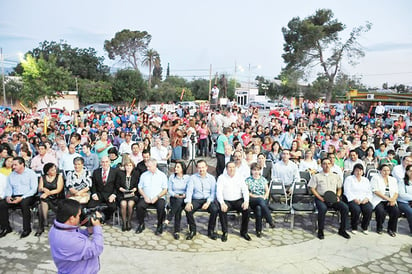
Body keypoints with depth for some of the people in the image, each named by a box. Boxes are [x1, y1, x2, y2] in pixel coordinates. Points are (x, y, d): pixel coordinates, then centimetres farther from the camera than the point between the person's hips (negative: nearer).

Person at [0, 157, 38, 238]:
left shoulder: (31, 173, -1)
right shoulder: (11, 175, 17)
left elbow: (34, 189, -8)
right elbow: (8, 188, 17)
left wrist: (22, 198, -20)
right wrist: (8, 196, -7)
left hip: (27, 196, -5)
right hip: (15, 197, 5)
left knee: (24, 203, -36)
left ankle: (27, 229, -22)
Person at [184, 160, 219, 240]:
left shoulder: (211, 178, 7)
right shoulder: (193, 177, 7)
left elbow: (213, 192, 1)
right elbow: (189, 190, -2)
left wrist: (208, 202, -17)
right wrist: (188, 202, -20)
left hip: (208, 200, 0)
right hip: (196, 200, 0)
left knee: (215, 210, -29)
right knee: (188, 210, -28)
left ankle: (211, 231, -7)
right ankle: (192, 230, -5)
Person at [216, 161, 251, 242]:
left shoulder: (240, 177, 11)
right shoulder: (221, 177, 4)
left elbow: (245, 190, 4)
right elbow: (219, 191, -6)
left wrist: (246, 201, -15)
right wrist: (222, 203, -23)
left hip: (238, 200, 2)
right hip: (226, 201, -2)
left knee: (247, 209, -25)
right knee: (222, 210, -31)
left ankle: (244, 232, -5)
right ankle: (225, 232, -12)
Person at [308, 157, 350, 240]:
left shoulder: (336, 176, 20)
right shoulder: (316, 176, 10)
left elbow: (339, 188, 21)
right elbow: (312, 188, 3)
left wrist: (338, 196, 1)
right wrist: (320, 198, -10)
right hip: (321, 198, -3)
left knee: (345, 208, -22)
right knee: (323, 208, -35)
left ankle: (342, 230, -5)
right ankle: (320, 230, -17)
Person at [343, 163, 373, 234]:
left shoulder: (366, 180, 23)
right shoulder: (349, 179, 8)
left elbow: (369, 192, 15)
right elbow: (347, 191, -4)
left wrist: (367, 198, -6)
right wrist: (355, 199, -15)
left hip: (364, 200, 4)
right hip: (352, 200, -3)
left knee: (369, 209, -28)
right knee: (356, 209, -34)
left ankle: (364, 227, -4)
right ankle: (354, 228, -10)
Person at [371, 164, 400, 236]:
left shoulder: (393, 179, 16)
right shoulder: (375, 178, 0)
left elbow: (396, 192, 9)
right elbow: (376, 191, -10)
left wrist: (393, 199, -12)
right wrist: (388, 198, -16)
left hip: (390, 201, 4)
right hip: (378, 201, -4)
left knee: (396, 211, -24)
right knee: (381, 211, -31)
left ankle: (391, 229, -2)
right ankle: (379, 228, -2)